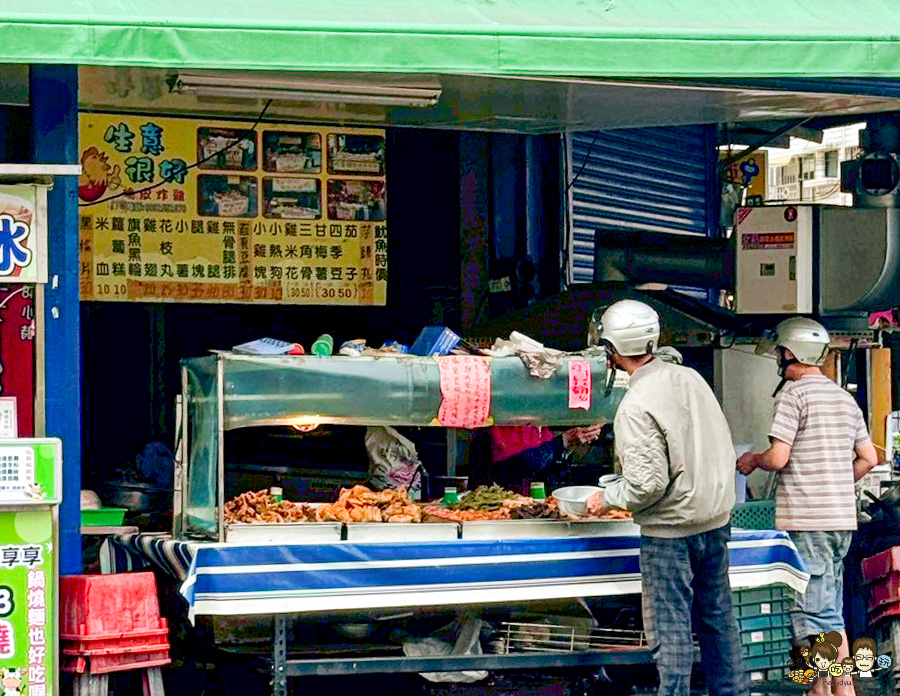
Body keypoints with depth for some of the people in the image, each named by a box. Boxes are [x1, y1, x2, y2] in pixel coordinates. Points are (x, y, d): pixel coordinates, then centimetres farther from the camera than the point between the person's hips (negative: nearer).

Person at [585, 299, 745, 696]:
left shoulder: (637, 406, -20)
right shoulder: (690, 379, 2)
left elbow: (647, 483, -22)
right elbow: (723, 445, 10)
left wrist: (606, 499, -6)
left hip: (670, 529, -8)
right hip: (715, 518, 8)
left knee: (670, 627, 1)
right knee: (716, 615, 18)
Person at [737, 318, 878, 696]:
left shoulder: (793, 392, -9)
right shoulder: (845, 397, 14)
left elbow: (778, 458, -15)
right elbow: (869, 458, 15)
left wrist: (752, 459, 4)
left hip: (807, 520, -8)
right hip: (843, 518, 8)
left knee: (817, 612, -7)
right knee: (825, 610, 13)